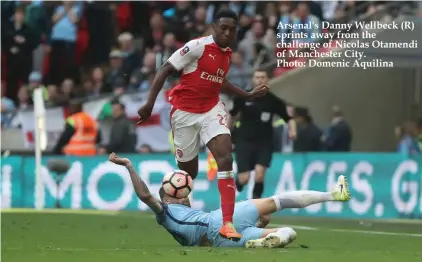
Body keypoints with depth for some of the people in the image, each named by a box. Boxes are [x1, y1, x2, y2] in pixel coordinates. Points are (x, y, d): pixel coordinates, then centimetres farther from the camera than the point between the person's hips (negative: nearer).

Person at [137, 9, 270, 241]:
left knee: (225, 156, -18)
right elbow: (165, 70, -14)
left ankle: (227, 223, -23)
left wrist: (248, 95, 22)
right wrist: (150, 104, -20)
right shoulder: (198, 46, -15)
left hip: (211, 109, 5)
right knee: (188, 170, 4)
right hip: (185, 111, -4)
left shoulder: (228, 54, 7)